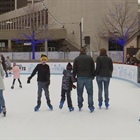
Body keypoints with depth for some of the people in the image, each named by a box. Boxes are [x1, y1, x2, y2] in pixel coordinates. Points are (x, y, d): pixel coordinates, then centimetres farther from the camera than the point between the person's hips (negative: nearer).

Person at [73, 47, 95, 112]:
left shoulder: (76, 59, 3)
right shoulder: (90, 58, 3)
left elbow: (74, 69, 2)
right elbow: (93, 68, 5)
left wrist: (73, 77, 11)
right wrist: (92, 76, 16)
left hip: (80, 78, 1)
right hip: (88, 77, 0)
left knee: (79, 93, 12)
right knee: (90, 93, 4)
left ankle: (80, 106, 19)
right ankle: (91, 107, -1)